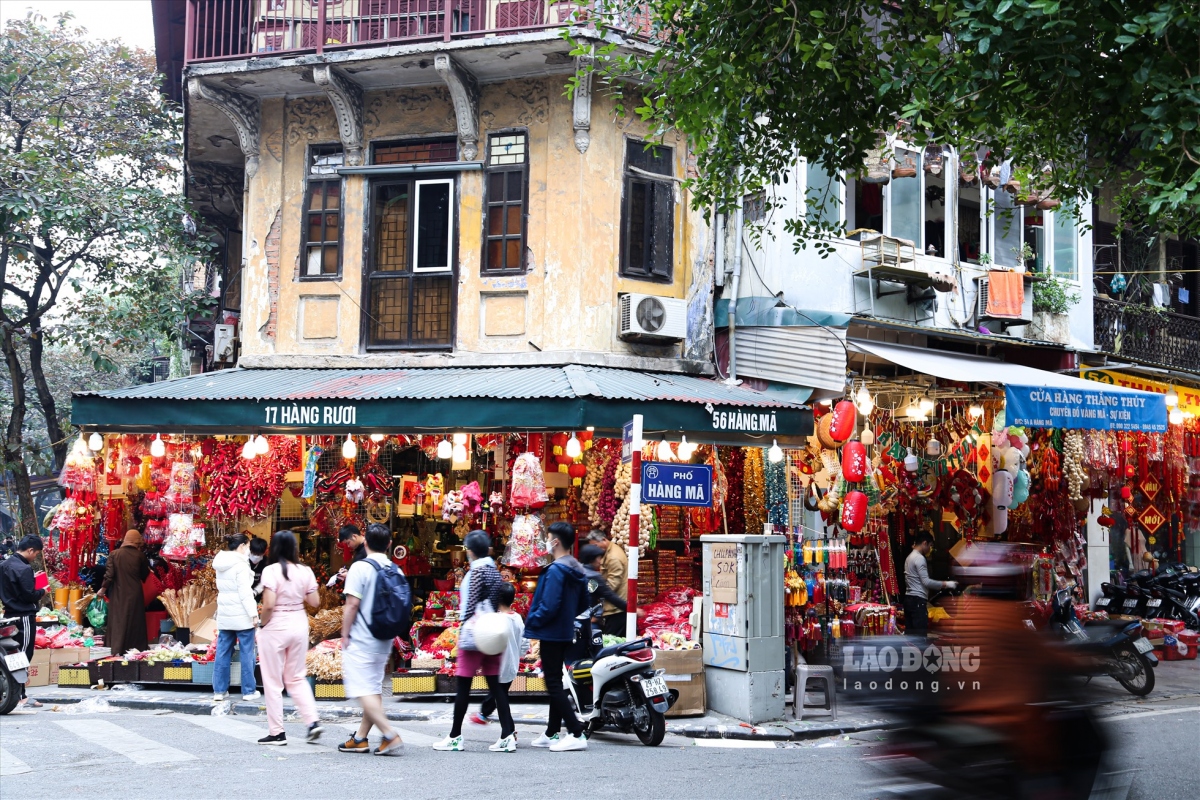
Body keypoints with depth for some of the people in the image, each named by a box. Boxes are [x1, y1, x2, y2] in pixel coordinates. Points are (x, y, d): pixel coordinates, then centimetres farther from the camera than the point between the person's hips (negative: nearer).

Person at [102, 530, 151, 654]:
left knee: (118, 623, 6)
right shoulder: (140, 555, -5)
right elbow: (145, 574, 6)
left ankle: (117, 652, 1)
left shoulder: (114, 554, -4)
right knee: (135, 623, 10)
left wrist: (103, 588, 6)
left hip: (118, 595, 0)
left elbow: (109, 575, -8)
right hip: (135, 594, 0)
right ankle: (136, 651, 11)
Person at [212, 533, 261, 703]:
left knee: (222, 653, 8)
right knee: (247, 653, 2)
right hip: (241, 615, -7)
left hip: (224, 614, 7)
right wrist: (254, 613, -14)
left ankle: (219, 691, 10)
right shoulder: (240, 565, -14)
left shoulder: (221, 564, 11)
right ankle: (248, 691, 6)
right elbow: (245, 593, -17)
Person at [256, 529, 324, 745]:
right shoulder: (305, 572, 0)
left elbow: (269, 604, -21)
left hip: (275, 628, -5)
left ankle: (277, 732, 9)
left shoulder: (271, 571, -14)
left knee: (273, 682, 5)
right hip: (299, 624, 5)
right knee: (296, 678, 18)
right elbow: (315, 602, 3)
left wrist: (263, 624, -5)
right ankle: (313, 721, 6)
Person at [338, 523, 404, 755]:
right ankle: (360, 738, 20)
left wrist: (345, 634, -6)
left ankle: (390, 735, -15)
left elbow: (352, 604, -15)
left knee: (363, 690, -6)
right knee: (374, 688, 14)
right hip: (385, 641, 7)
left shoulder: (360, 568, -12)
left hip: (361, 639, -7)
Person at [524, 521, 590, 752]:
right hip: (566, 634, 10)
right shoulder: (578, 571, 10)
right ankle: (552, 734, 23)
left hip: (552, 635, -10)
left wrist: (531, 622, -10)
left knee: (553, 684, -7)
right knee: (555, 683, 16)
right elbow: (583, 604, 15)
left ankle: (576, 733, -13)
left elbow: (549, 606, -24)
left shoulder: (555, 571, -19)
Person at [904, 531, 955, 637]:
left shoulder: (909, 557, 18)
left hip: (909, 599, 10)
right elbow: (926, 581, -17)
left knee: (910, 634, 8)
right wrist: (946, 584, -11)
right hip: (918, 600, -10)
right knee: (920, 635, -9)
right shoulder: (919, 558, -12)